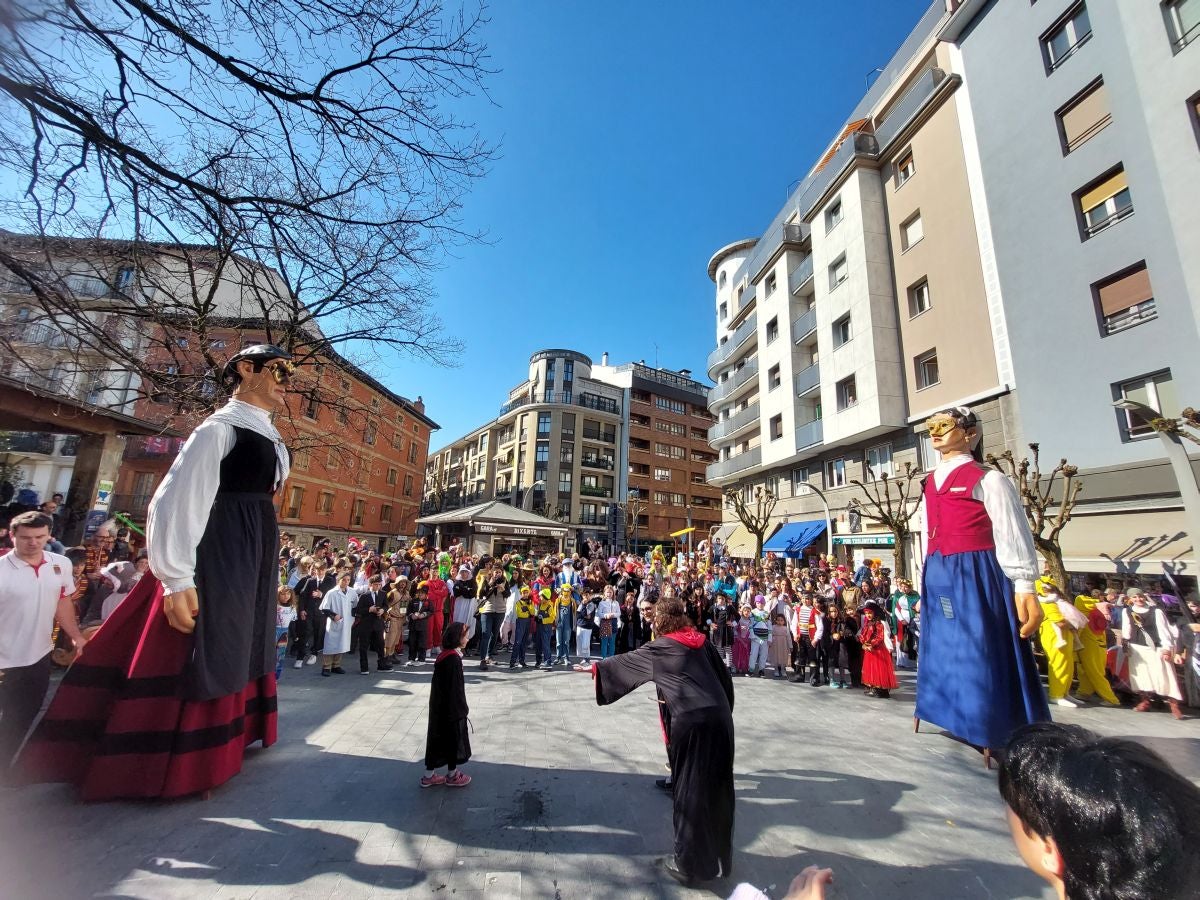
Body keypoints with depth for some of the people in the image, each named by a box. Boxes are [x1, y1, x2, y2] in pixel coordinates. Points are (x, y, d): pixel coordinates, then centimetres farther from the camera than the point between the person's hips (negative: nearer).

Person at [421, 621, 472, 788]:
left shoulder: (444, 655, 3)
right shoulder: (453, 659, -25)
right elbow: (455, 688, -22)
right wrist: (462, 709, -12)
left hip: (439, 707, 8)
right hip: (451, 708, -8)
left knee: (438, 739, 17)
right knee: (453, 739, 10)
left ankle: (428, 776, 27)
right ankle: (452, 775, 27)